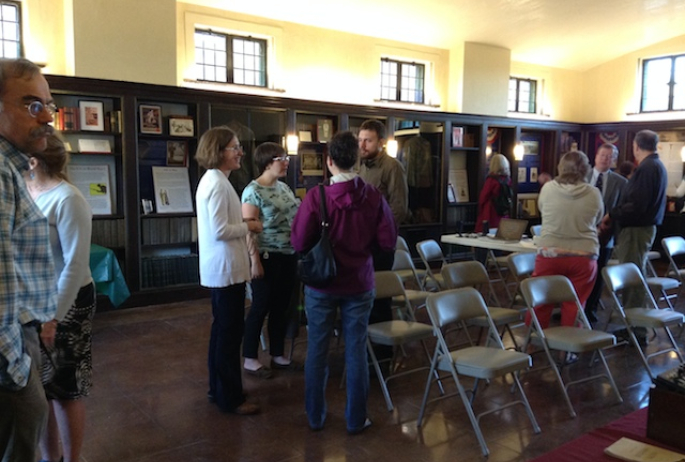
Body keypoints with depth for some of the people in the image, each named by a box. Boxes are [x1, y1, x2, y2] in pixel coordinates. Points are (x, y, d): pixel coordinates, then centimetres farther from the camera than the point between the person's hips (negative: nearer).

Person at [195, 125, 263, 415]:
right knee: (230, 331, 0)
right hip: (226, 268, -11)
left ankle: (218, 389, 31)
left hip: (222, 267, 11)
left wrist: (244, 227, 6)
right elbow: (220, 231, -25)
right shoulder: (218, 184, -20)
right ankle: (230, 398, 12)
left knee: (223, 329, 19)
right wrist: (249, 226, -11)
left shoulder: (212, 180, 13)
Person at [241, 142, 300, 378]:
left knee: (282, 307, 13)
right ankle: (250, 359, 14)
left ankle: (278, 355, 26)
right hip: (268, 257, -7)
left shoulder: (284, 187, 12)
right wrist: (255, 260, -20)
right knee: (261, 307, 1)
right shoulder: (253, 191, -12)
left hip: (289, 255, 7)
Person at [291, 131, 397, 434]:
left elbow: (299, 243, -12)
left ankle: (315, 416, 27)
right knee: (356, 351, 11)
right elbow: (388, 242, -5)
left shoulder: (316, 196, -16)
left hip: (321, 285, -1)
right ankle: (356, 419, 22)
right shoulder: (374, 197, -10)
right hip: (359, 285, 1)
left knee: (317, 350, 13)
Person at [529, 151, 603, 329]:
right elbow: (597, 220, 11)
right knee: (574, 307, 7)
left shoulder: (548, 188, -5)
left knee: (540, 304, 8)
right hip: (583, 256, 0)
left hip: (550, 253, 0)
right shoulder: (594, 193, -4)